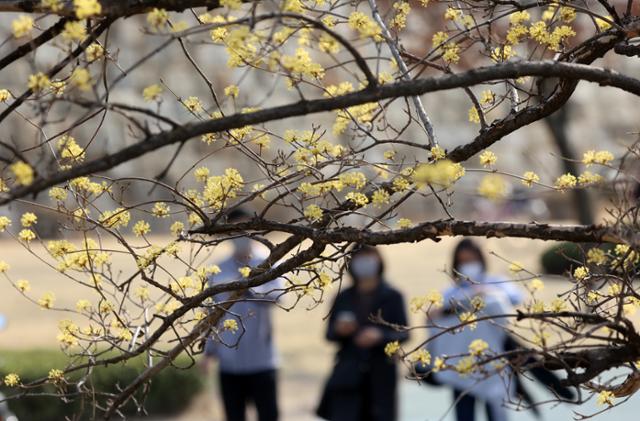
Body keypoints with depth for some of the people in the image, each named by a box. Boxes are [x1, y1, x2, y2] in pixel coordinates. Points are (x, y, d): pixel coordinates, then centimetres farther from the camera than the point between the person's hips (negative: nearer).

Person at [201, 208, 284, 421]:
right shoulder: (219, 271, 7)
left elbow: (276, 294, -23)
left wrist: (250, 288, -43)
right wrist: (209, 350, 8)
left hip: (261, 361, -3)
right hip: (229, 363, 3)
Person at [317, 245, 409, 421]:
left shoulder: (392, 297, 3)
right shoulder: (344, 298, 8)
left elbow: (403, 333, -1)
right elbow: (330, 333, 12)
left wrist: (380, 336, -19)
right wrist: (339, 330, -11)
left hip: (381, 377, -1)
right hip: (348, 375, 1)